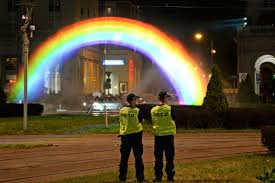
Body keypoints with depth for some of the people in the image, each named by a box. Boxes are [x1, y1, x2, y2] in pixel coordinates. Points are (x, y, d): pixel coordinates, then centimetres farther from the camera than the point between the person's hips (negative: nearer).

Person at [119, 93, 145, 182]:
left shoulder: (122, 111, -1)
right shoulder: (137, 110, -11)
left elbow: (121, 122, 8)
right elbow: (141, 120, 1)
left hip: (125, 135, 3)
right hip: (136, 134, -3)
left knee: (124, 157, 8)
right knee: (138, 157, 5)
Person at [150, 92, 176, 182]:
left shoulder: (153, 110, -3)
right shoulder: (169, 109, -11)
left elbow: (153, 122, 7)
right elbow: (173, 120, 0)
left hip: (158, 135, 2)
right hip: (168, 134, -2)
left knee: (158, 157, 9)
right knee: (169, 156, 5)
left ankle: (158, 176, 10)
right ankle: (170, 176, 6)